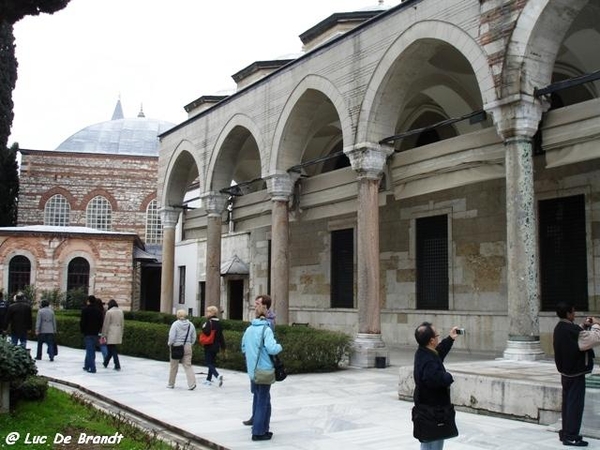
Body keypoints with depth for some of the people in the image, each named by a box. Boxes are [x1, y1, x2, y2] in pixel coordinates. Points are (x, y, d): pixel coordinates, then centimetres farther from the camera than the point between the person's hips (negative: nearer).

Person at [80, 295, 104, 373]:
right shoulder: (98, 310, 8)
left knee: (90, 350, -5)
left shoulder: (85, 309, -9)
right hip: (95, 333, 5)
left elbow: (82, 322, -11)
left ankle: (92, 368, -10)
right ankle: (87, 366, 25)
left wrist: (82, 330, 2)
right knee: (91, 350, 16)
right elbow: (101, 322, 8)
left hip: (87, 333, -5)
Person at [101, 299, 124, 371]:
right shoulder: (120, 312, 8)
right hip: (118, 333, 6)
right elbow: (122, 324, 12)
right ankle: (105, 363, 29)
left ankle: (117, 366, -6)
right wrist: (121, 334, 20)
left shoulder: (109, 312, -10)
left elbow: (106, 324, -9)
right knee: (111, 348, 17)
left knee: (112, 349, -2)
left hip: (111, 333, -6)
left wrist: (104, 334, -3)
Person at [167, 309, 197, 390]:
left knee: (173, 366, 12)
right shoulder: (191, 325, 3)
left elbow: (172, 337, -14)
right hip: (187, 347, 3)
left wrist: (169, 344, 4)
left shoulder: (175, 324, -10)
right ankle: (192, 383, -12)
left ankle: (171, 384, 25)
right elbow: (194, 337, 6)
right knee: (188, 365, 3)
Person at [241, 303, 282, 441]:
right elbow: (272, 349, -24)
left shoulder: (248, 329, 7)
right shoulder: (266, 329, -14)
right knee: (263, 401, 1)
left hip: (252, 370, 7)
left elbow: (243, 348, 17)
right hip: (264, 370, -7)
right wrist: (279, 346, -5)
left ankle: (257, 426, 29)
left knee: (257, 398, 20)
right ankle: (258, 432, 1)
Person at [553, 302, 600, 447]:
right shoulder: (573, 331, -23)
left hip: (565, 372, 9)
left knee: (568, 402, 16)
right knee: (575, 404, -2)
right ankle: (571, 436, 2)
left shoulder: (559, 328, 6)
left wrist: (583, 326, 11)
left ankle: (566, 432, 24)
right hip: (576, 373, -9)